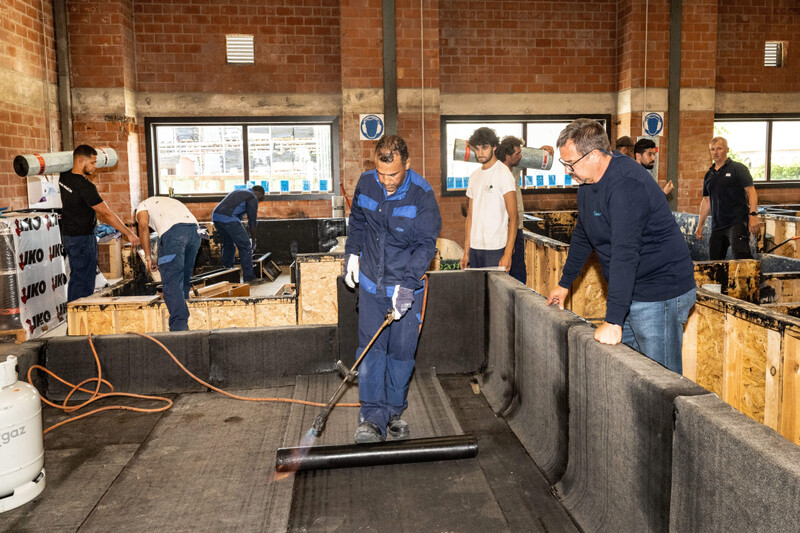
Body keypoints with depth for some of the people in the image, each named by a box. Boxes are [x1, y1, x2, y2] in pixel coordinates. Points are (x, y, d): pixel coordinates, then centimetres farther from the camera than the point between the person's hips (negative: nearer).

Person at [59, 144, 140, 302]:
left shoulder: (64, 177, 1)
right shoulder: (85, 186, -23)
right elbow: (107, 213, -23)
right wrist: (128, 233, -18)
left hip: (68, 235, 9)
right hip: (82, 238, -9)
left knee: (76, 278, 19)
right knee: (84, 282, -2)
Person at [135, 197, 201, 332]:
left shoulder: (142, 206, 26)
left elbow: (143, 227, 3)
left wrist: (148, 257, 4)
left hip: (173, 231, -6)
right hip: (195, 229, 7)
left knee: (171, 282, -7)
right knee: (184, 280, 18)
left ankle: (179, 327, -17)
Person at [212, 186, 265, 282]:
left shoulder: (238, 192, 31)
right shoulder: (253, 199, 4)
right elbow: (252, 222, 5)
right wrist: (253, 240, 18)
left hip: (215, 216, 9)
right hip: (228, 219, -9)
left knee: (228, 244, 24)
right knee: (245, 245, 2)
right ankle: (249, 277, 4)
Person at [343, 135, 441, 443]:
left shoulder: (422, 194, -15)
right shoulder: (365, 184, -3)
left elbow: (426, 244, -15)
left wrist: (406, 284, -22)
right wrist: (352, 253, 11)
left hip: (406, 284, -2)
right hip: (371, 281, 3)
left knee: (402, 351, 4)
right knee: (370, 348, -4)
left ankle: (395, 412, 22)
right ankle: (373, 417, 0)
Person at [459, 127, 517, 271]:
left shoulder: (503, 174, -5)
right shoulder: (474, 176, 15)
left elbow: (513, 217, -10)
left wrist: (507, 254, -17)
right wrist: (466, 252, 11)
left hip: (495, 248, -6)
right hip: (474, 248, 6)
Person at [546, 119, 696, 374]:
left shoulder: (626, 185, -25)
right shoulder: (588, 181, 7)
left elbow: (625, 253, -31)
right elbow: (582, 236, 21)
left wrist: (613, 320, -34)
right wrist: (565, 283, 25)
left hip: (661, 294, -9)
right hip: (630, 291, 9)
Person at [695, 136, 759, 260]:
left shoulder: (738, 168, 1)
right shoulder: (709, 175, 17)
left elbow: (751, 192, -4)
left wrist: (753, 215, -17)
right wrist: (700, 225, 15)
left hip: (737, 222, -6)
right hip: (717, 226, 6)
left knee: (740, 254, -25)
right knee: (714, 260, 4)